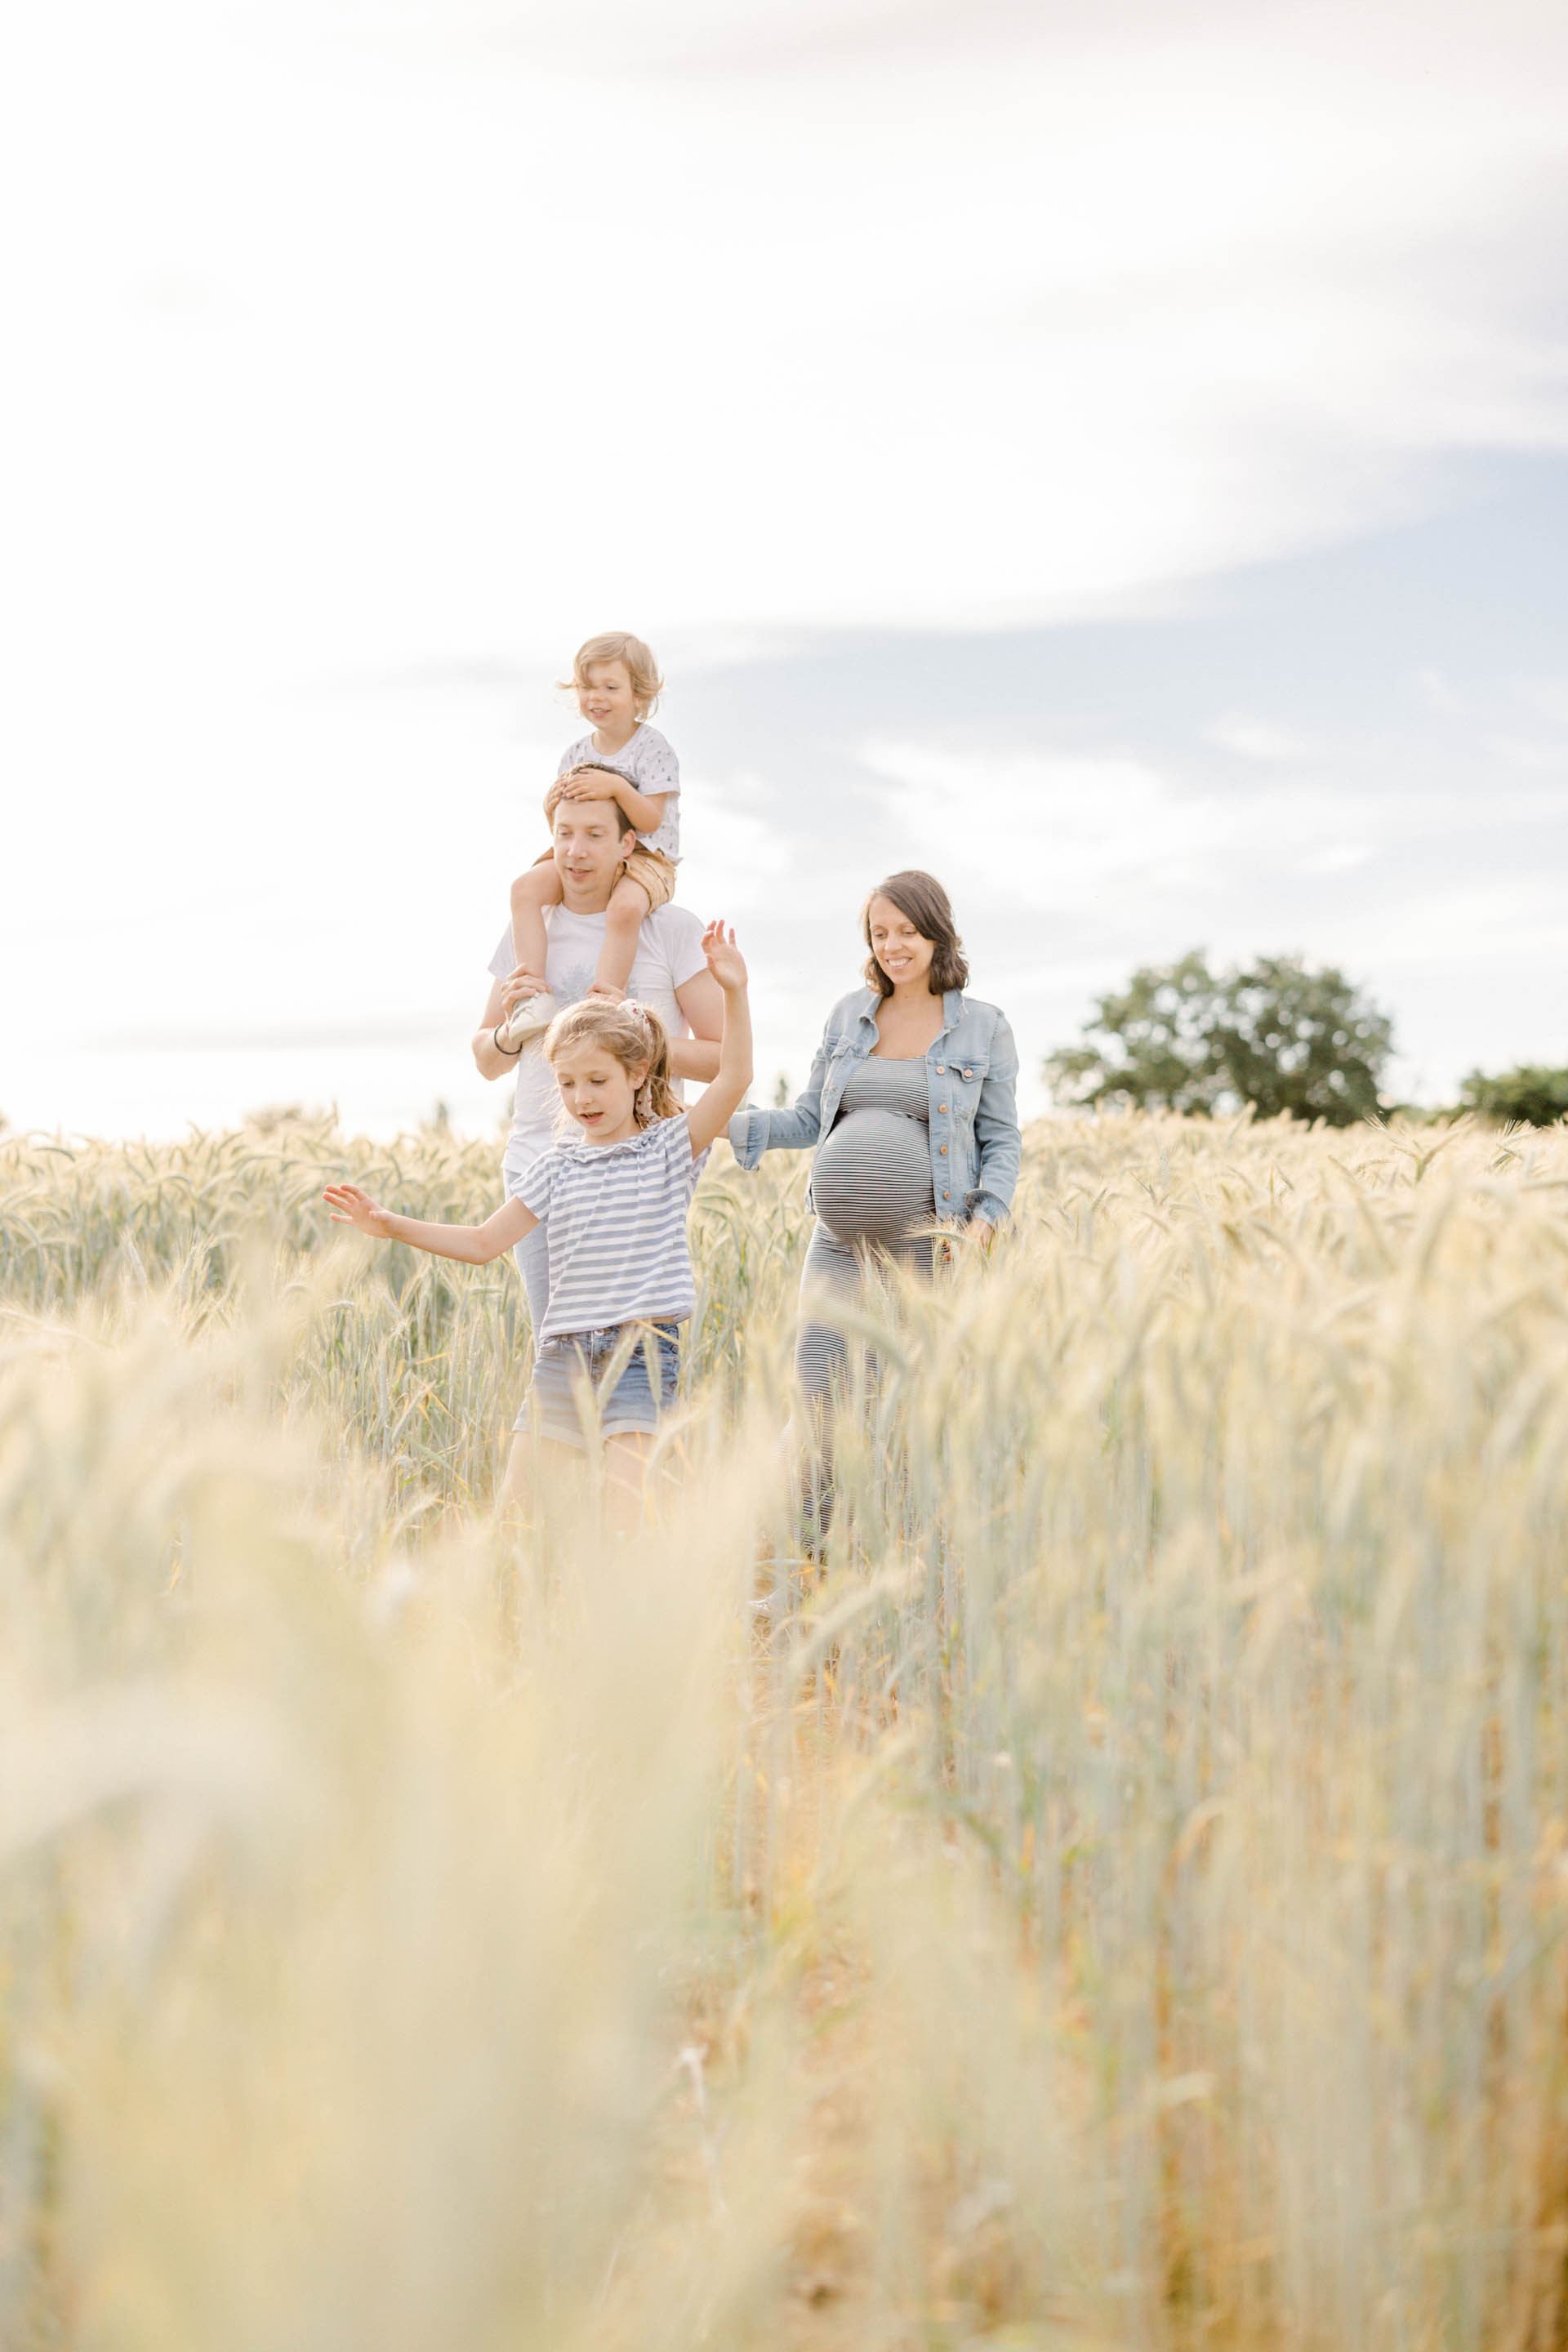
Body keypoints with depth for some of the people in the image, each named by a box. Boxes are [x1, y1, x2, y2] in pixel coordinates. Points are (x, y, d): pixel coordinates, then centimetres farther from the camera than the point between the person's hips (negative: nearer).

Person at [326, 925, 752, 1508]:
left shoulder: (668, 1147, 2)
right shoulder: (558, 1164, 13)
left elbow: (733, 1079, -12)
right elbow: (484, 1243, 15)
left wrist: (734, 992, -23)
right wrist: (392, 1225, 7)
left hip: (643, 1344, -5)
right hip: (564, 1348, 5)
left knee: (624, 1507, -19)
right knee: (518, 1503, 1)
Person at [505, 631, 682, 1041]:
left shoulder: (652, 747, -6)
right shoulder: (576, 754, 9)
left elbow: (650, 820, -15)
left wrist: (616, 787, -28)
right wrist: (551, 807, -10)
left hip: (645, 857, -6)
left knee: (624, 906, -39)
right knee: (526, 888, -21)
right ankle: (534, 997, -26)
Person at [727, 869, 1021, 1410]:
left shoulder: (983, 1028, 1)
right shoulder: (848, 1015, 9)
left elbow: (1002, 1140, 4)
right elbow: (809, 1121, 12)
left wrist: (987, 1217, -13)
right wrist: (722, 1123, -2)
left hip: (930, 1238, -2)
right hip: (842, 1234, 2)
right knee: (813, 1389, -8)